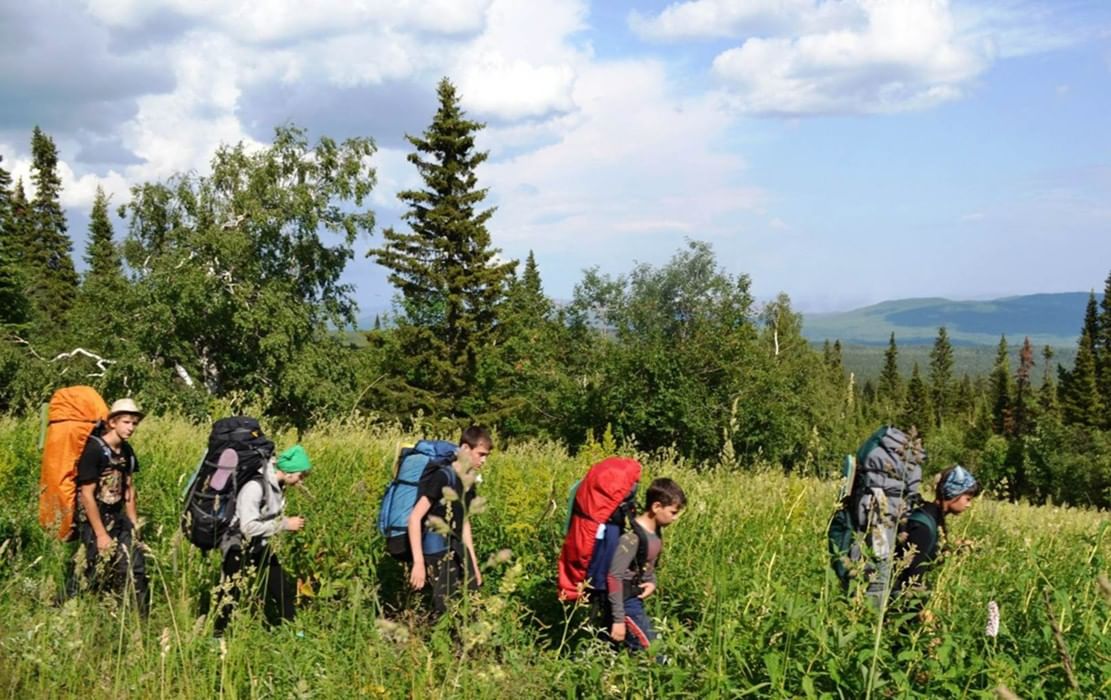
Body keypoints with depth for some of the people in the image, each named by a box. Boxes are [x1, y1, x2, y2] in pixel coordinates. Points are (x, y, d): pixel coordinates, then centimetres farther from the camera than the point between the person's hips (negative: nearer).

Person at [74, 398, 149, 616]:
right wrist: (101, 534, -16)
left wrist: (134, 525, 12)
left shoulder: (127, 451, 7)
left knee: (136, 567, 3)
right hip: (94, 522, -7)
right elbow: (87, 495, -17)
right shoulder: (94, 450, -16)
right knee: (100, 577, -4)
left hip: (118, 519, 7)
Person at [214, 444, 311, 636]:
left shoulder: (277, 485, -3)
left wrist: (290, 522, -4)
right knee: (229, 597, -1)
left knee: (285, 591, 10)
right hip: (239, 549, -8)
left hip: (261, 548, 8)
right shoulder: (255, 486, -28)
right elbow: (249, 526, -31)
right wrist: (285, 525, -26)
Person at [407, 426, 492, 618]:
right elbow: (415, 517, -20)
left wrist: (474, 564, 21)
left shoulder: (468, 482, 10)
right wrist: (419, 562, -25)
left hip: (458, 552, 9)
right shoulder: (443, 477, -15)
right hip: (438, 555, -9)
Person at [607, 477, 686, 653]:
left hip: (636, 600, 9)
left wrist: (652, 582, -2)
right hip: (625, 603, -9)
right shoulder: (633, 536, -24)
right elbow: (614, 577, -24)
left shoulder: (654, 531, 2)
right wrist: (618, 619, -23)